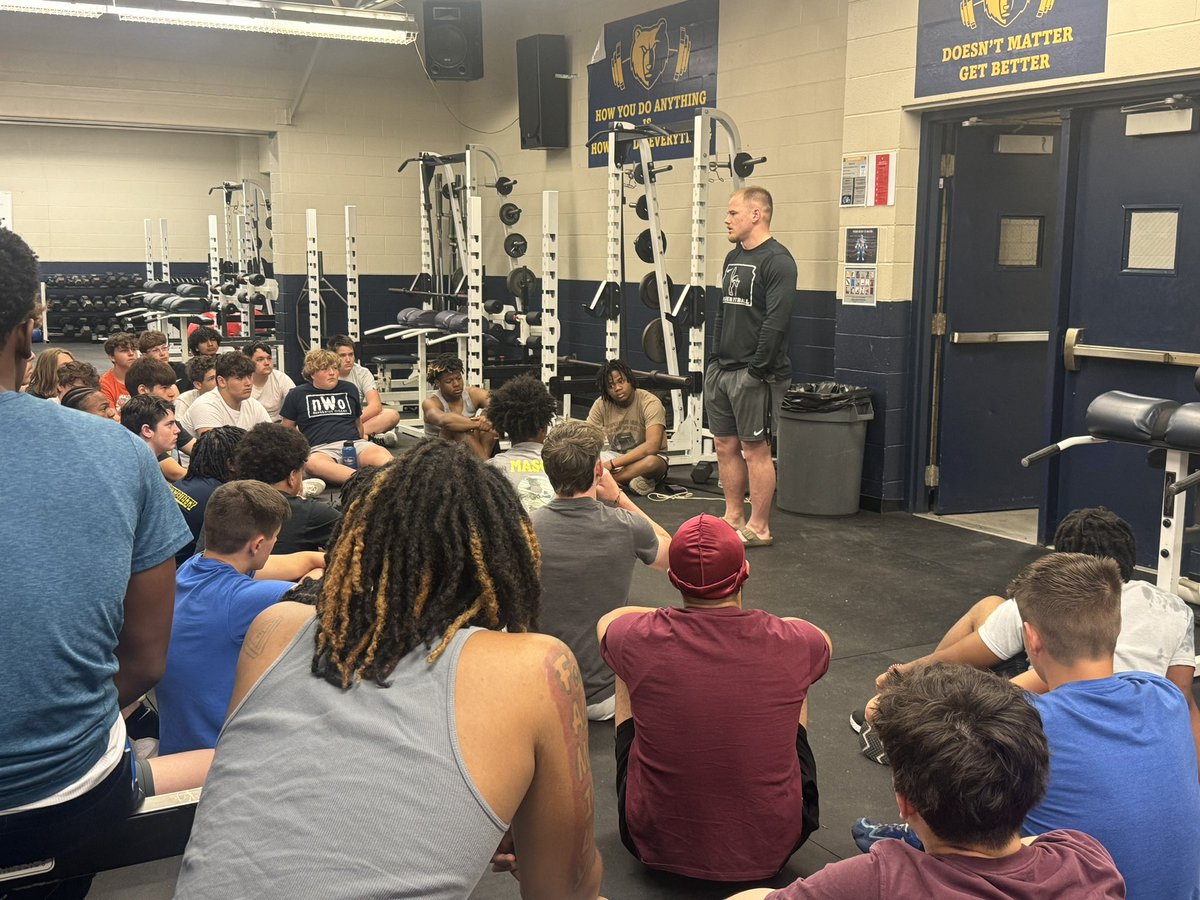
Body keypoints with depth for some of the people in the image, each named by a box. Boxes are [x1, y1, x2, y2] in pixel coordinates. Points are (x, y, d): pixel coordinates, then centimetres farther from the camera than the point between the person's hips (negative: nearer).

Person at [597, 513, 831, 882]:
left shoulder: (641, 640, -19)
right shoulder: (791, 643, -17)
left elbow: (606, 621, 8)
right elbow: (824, 643, 11)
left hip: (656, 845, 0)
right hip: (772, 848, 1)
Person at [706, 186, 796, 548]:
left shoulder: (776, 260, -13)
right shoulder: (734, 257, 15)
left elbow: (776, 321, -20)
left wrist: (756, 371, -21)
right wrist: (715, 358, 15)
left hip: (752, 373, -9)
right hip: (722, 369, 9)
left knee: (755, 449, -2)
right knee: (725, 444, 12)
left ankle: (759, 528, 7)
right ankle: (734, 517, 23)